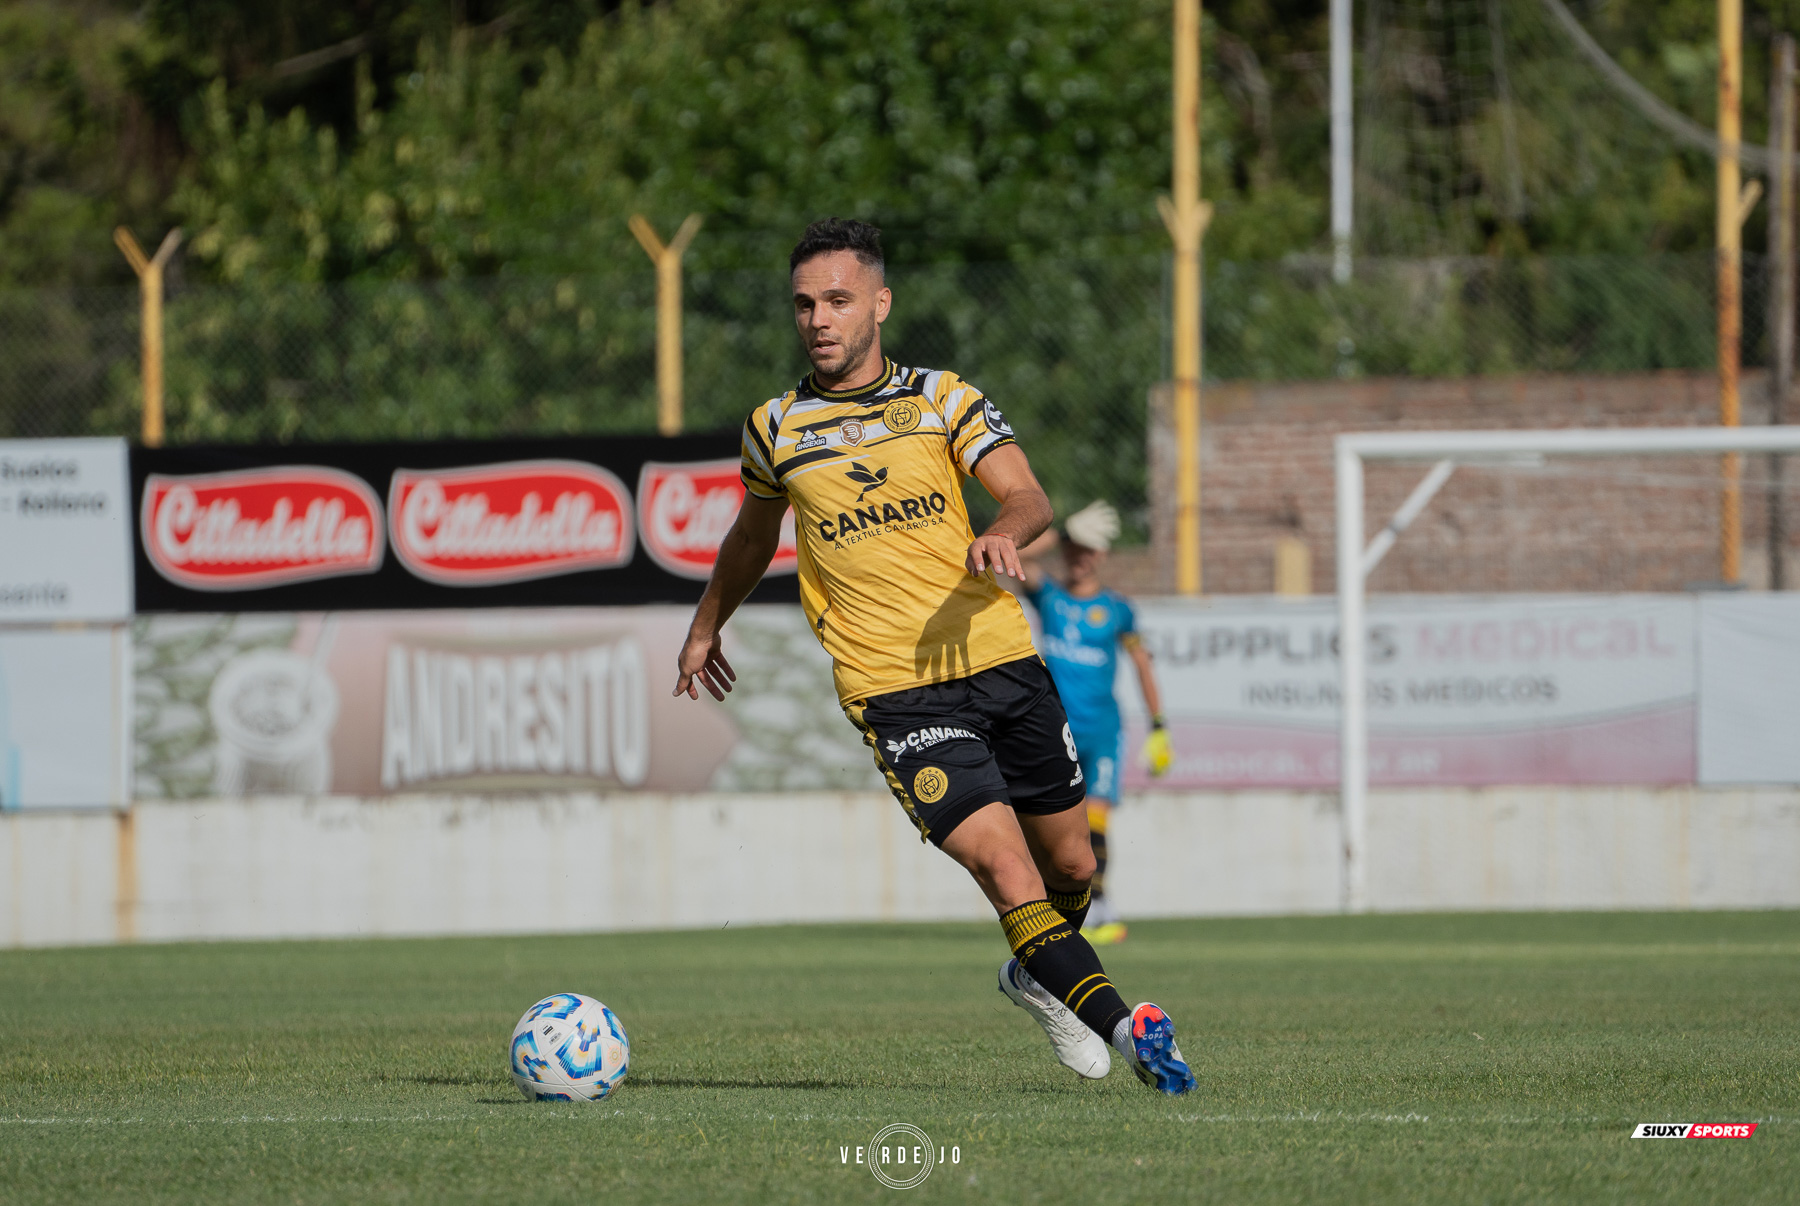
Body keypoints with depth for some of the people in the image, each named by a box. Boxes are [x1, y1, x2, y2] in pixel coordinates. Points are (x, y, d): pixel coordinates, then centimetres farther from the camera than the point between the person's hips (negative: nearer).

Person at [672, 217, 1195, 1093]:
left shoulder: (944, 398, 7)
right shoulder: (776, 428, 8)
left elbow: (1028, 497, -4)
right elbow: (753, 534, 27)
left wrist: (1005, 534, -26)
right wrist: (706, 627, 36)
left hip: (998, 658, 2)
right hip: (894, 692, -2)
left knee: (1071, 867, 11)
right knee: (1004, 867, -19)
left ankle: (1037, 974, 41)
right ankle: (1123, 1026, -20)